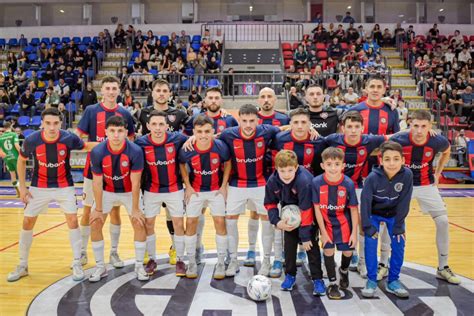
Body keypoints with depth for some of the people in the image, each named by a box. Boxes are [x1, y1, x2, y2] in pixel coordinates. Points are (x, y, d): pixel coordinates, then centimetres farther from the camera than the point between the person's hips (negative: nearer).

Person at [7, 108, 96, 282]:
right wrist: (22, 187, -1)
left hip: (64, 186, -1)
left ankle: (77, 264, 5)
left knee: (72, 220, -8)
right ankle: (22, 266, 23)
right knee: (27, 222, 5)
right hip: (39, 187, 1)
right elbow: (21, 161, 1)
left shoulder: (69, 138, -22)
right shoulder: (31, 140, -19)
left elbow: (86, 146, -1)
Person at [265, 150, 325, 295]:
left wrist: (305, 236, -28)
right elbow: (270, 204, -5)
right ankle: (290, 275, 22)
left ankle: (317, 279, 4)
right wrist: (277, 222, -20)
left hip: (309, 213, -4)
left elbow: (306, 211, -33)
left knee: (311, 244, -8)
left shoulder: (304, 181, -38)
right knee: (289, 244, 5)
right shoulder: (272, 181, -22)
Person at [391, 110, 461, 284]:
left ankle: (443, 268, 16)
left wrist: (437, 173, 6)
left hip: (426, 185, 2)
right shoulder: (398, 140, -25)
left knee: (443, 221, -2)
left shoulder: (438, 142, -18)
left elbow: (447, 152, 9)